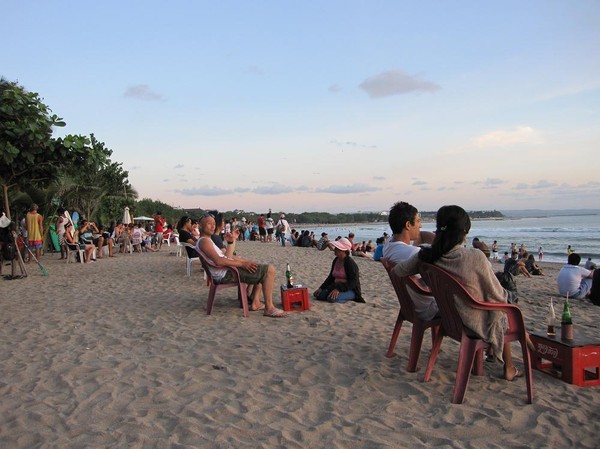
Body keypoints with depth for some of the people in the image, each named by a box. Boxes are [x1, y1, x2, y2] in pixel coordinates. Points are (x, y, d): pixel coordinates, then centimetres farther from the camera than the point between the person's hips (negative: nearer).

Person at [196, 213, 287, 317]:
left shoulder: (207, 241, 22)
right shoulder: (204, 241, -11)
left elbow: (224, 257, 20)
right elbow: (218, 261, -25)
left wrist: (246, 261, 10)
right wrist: (242, 264, -20)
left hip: (227, 271, 11)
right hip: (226, 274, -11)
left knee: (264, 270, 24)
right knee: (270, 270, -13)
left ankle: (255, 302, 13)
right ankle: (269, 308, -12)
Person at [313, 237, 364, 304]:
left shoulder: (350, 263, -17)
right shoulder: (336, 260, 8)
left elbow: (353, 282, -23)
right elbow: (331, 277, 16)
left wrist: (338, 289, -32)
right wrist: (321, 288, 6)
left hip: (350, 290, -8)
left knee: (331, 298, -33)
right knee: (319, 295, -10)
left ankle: (349, 298, -6)